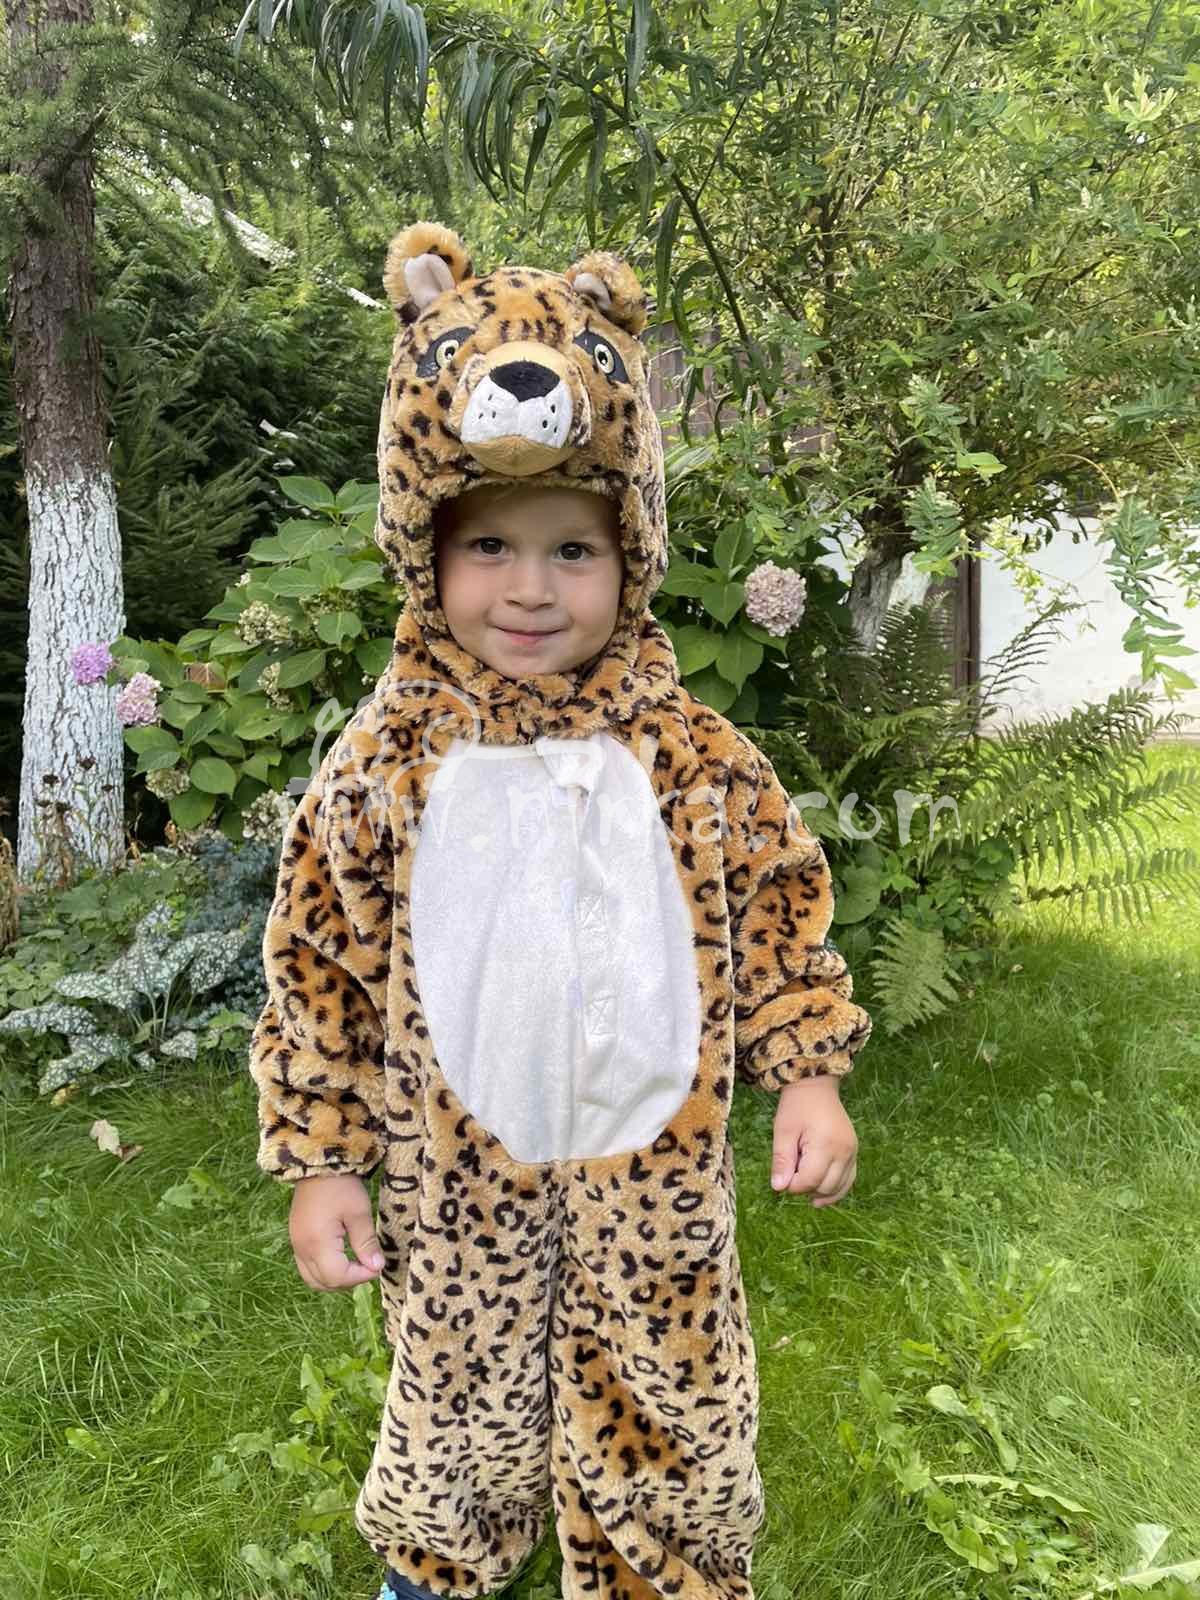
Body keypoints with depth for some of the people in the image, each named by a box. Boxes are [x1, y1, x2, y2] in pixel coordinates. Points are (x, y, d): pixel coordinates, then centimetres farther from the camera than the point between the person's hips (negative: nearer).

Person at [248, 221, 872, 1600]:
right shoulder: (381, 769, -11)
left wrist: (809, 1077, -4)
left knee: (670, 1416, 18)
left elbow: (779, 921, 1)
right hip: (456, 1183, 0)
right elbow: (317, 975, -6)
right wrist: (320, 1164, -4)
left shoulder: (694, 757, -9)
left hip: (652, 1173, 1)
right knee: (462, 1398, 23)